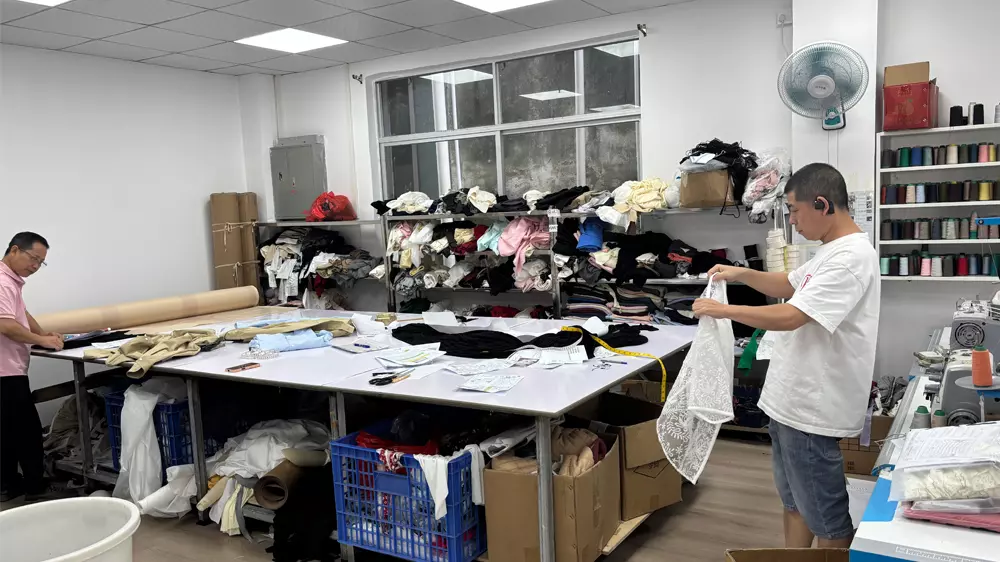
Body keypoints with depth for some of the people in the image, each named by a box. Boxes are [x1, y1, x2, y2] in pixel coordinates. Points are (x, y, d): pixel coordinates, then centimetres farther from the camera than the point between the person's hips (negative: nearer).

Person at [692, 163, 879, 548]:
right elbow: (791, 287, 26)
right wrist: (743, 274, 12)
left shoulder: (850, 257, -22)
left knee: (826, 516, 5)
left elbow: (790, 317, -28)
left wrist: (723, 310, -19)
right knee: (795, 501, 23)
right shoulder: (831, 251, 11)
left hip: (812, 409, -10)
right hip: (792, 401, 10)